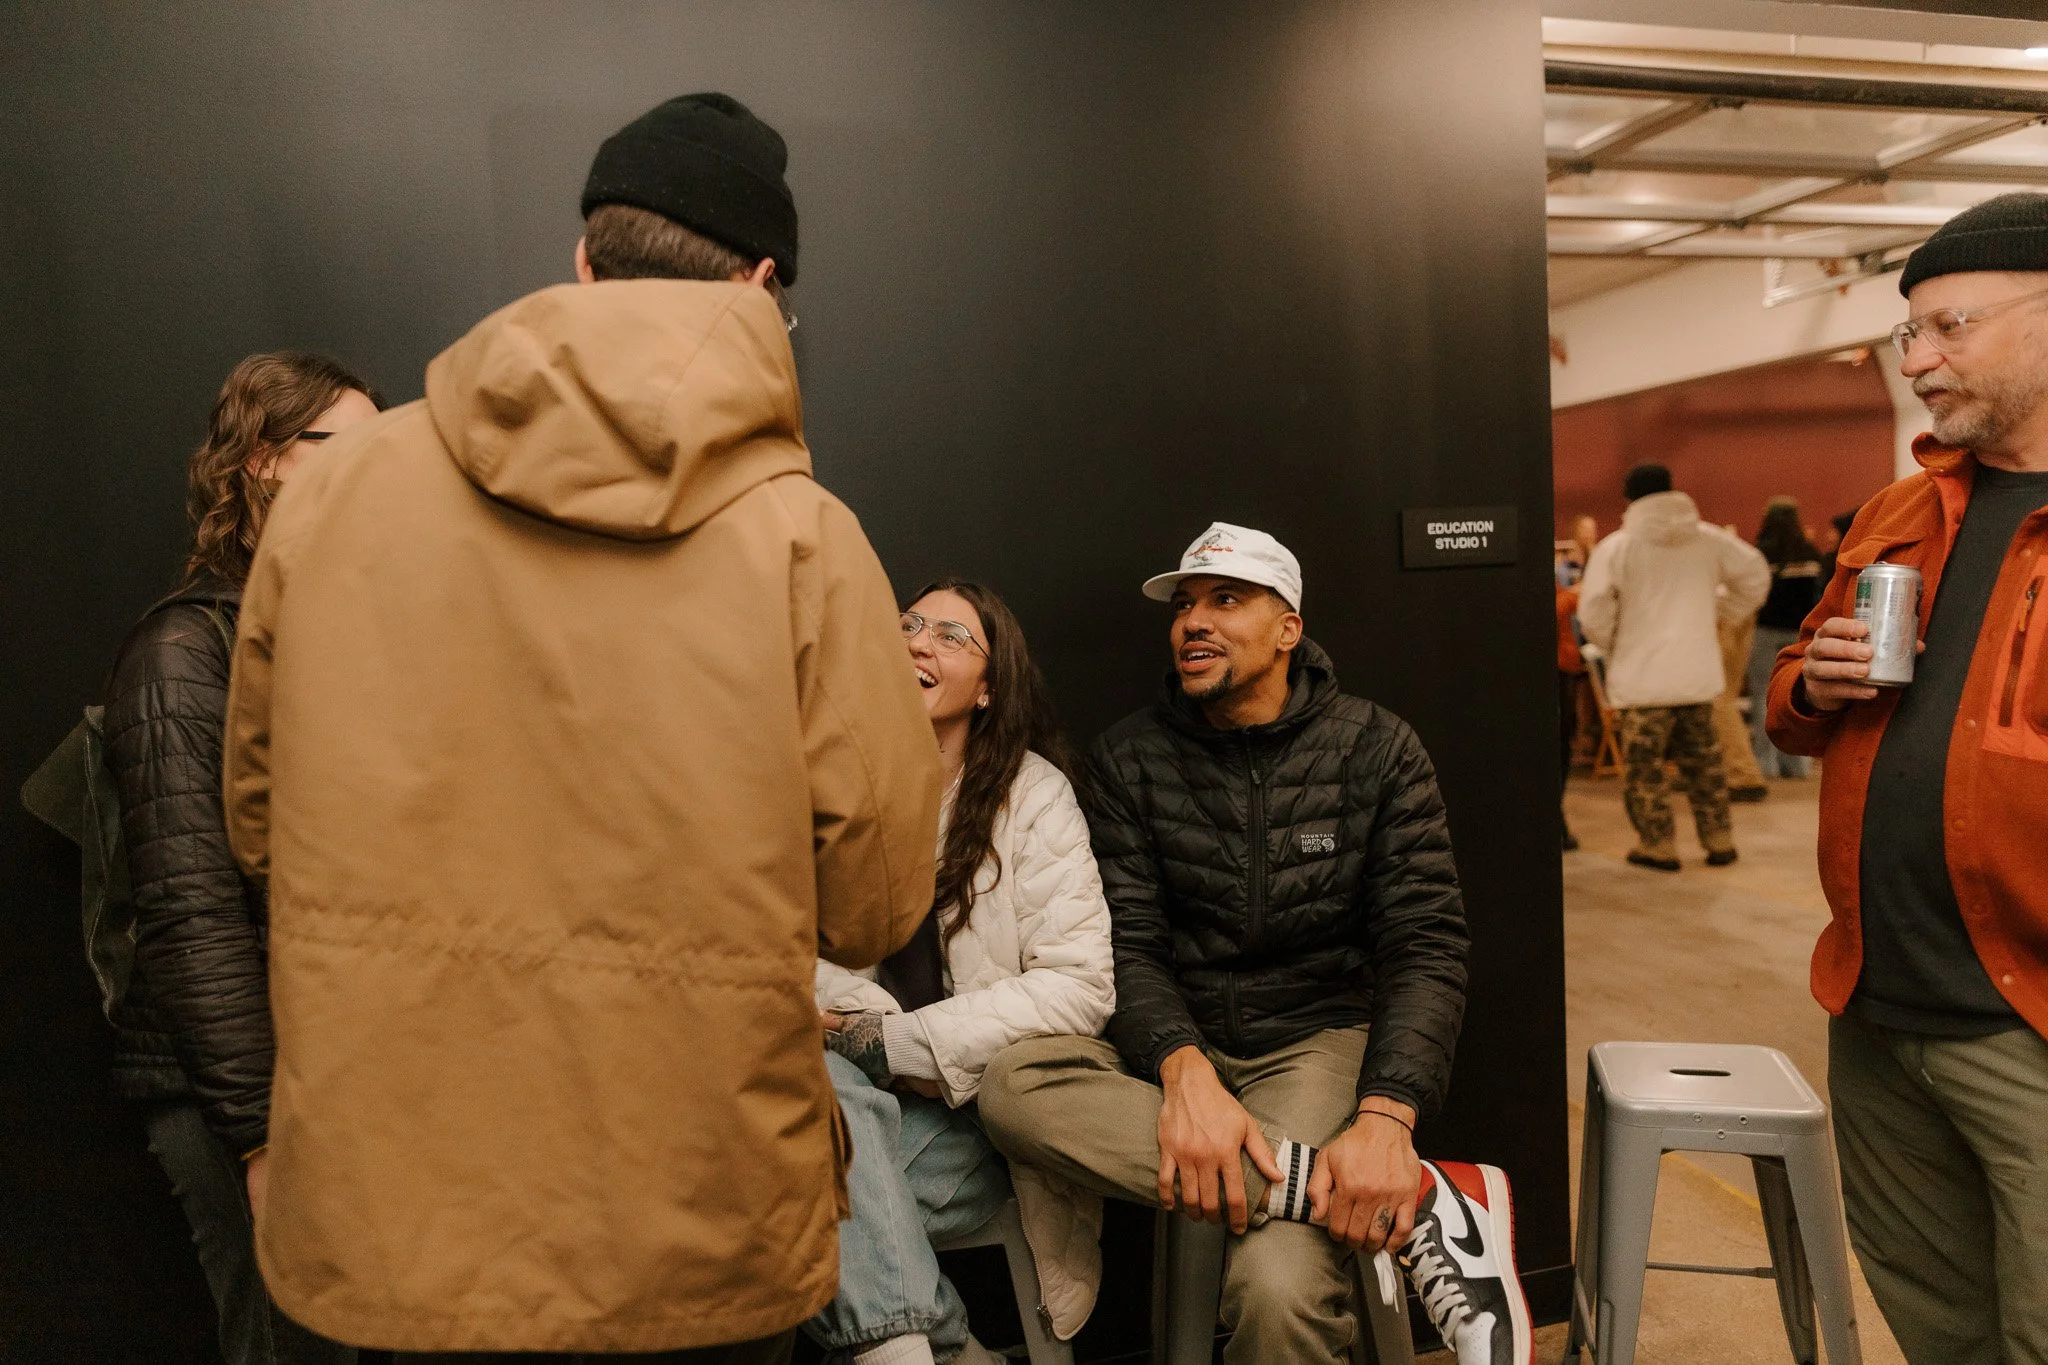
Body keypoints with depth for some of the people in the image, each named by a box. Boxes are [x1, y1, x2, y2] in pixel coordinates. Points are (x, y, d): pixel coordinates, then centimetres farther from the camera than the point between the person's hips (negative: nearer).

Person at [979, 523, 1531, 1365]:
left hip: (1318, 1039, -3)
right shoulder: (1130, 759, 3)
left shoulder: (1376, 749, 0)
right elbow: (1127, 943, -5)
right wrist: (1185, 1071, -26)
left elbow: (1424, 946, -6)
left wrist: (1386, 1116, -24)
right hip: (1177, 1043, 4)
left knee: (1282, 1292, -35)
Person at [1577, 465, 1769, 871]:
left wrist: (1614, 645, 6)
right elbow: (1755, 576, 15)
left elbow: (1593, 616, -13)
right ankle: (1719, 841, 22)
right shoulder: (1709, 539, 4)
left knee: (1644, 765, 7)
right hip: (1699, 673, 5)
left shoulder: (1615, 547, -10)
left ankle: (1658, 846, 10)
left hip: (1643, 677, -4)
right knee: (1703, 761, 17)